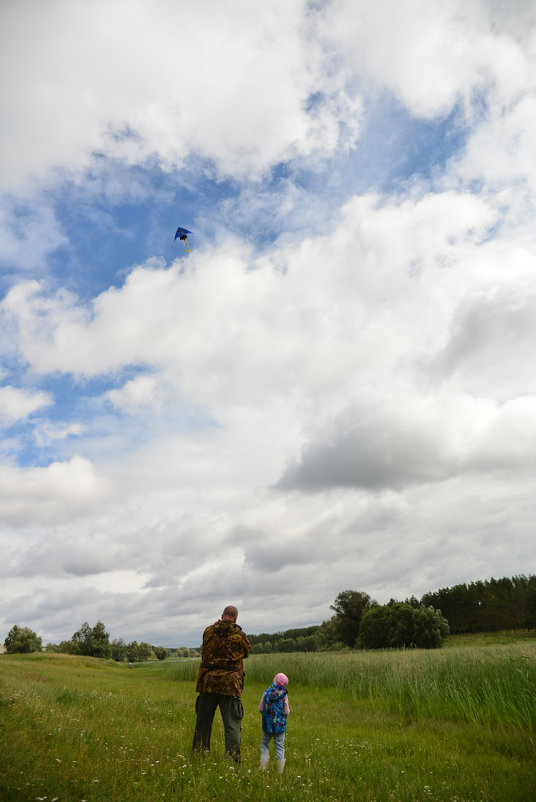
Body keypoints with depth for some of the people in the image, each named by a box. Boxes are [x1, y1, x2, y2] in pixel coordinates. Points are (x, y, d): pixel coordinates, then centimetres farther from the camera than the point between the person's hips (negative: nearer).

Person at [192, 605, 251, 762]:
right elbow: (247, 651, 11)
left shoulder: (208, 632, 1)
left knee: (203, 722, 16)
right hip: (230, 685, -2)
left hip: (208, 683, 3)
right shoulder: (239, 635, -5)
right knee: (232, 725, 4)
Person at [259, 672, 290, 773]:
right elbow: (286, 712, -12)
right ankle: (280, 771, 13)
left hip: (267, 725, 1)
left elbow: (260, 709, -5)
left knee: (264, 745, 19)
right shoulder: (284, 695, -11)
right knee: (280, 747, 12)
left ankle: (263, 767, 11)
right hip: (280, 726, -1)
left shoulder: (266, 693, -5)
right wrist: (288, 709, 9)